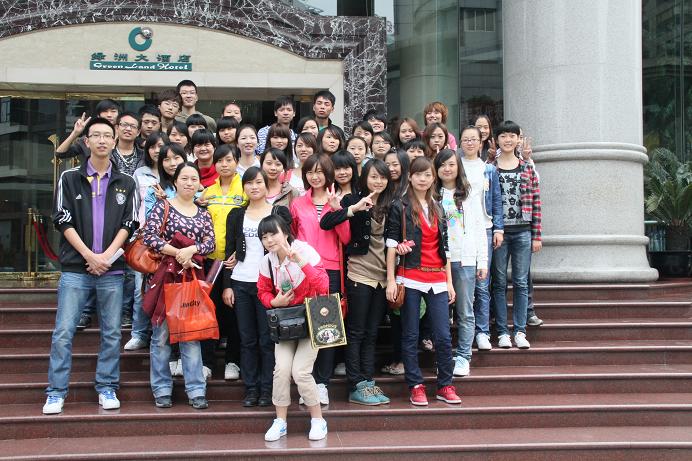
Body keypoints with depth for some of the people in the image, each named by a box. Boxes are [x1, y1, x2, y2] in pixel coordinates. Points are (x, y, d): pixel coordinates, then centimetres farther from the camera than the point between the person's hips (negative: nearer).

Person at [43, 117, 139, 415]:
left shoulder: (126, 183, 10)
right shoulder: (70, 178, 7)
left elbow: (129, 224, 4)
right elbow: (63, 220, 0)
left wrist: (106, 256, -9)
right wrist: (90, 256, -10)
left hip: (112, 270, 1)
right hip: (75, 268, -1)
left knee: (112, 333, 5)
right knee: (63, 332, -3)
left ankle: (107, 388, 16)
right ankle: (56, 392, 5)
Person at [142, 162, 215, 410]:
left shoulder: (203, 214, 13)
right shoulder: (163, 206, 1)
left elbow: (210, 243, 2)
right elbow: (148, 235, -11)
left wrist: (191, 249, -16)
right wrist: (177, 253, -15)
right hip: (164, 275, -3)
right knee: (161, 335, 0)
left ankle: (196, 390, 7)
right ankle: (162, 389, 10)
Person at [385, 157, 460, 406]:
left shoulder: (438, 209, 16)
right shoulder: (399, 207, 1)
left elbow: (444, 248, 16)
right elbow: (391, 245, -3)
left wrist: (449, 282, 12)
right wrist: (391, 280, -10)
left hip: (437, 280, 4)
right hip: (410, 278, -4)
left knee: (444, 336, 0)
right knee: (410, 336, 2)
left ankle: (445, 386, 12)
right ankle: (416, 386, 11)